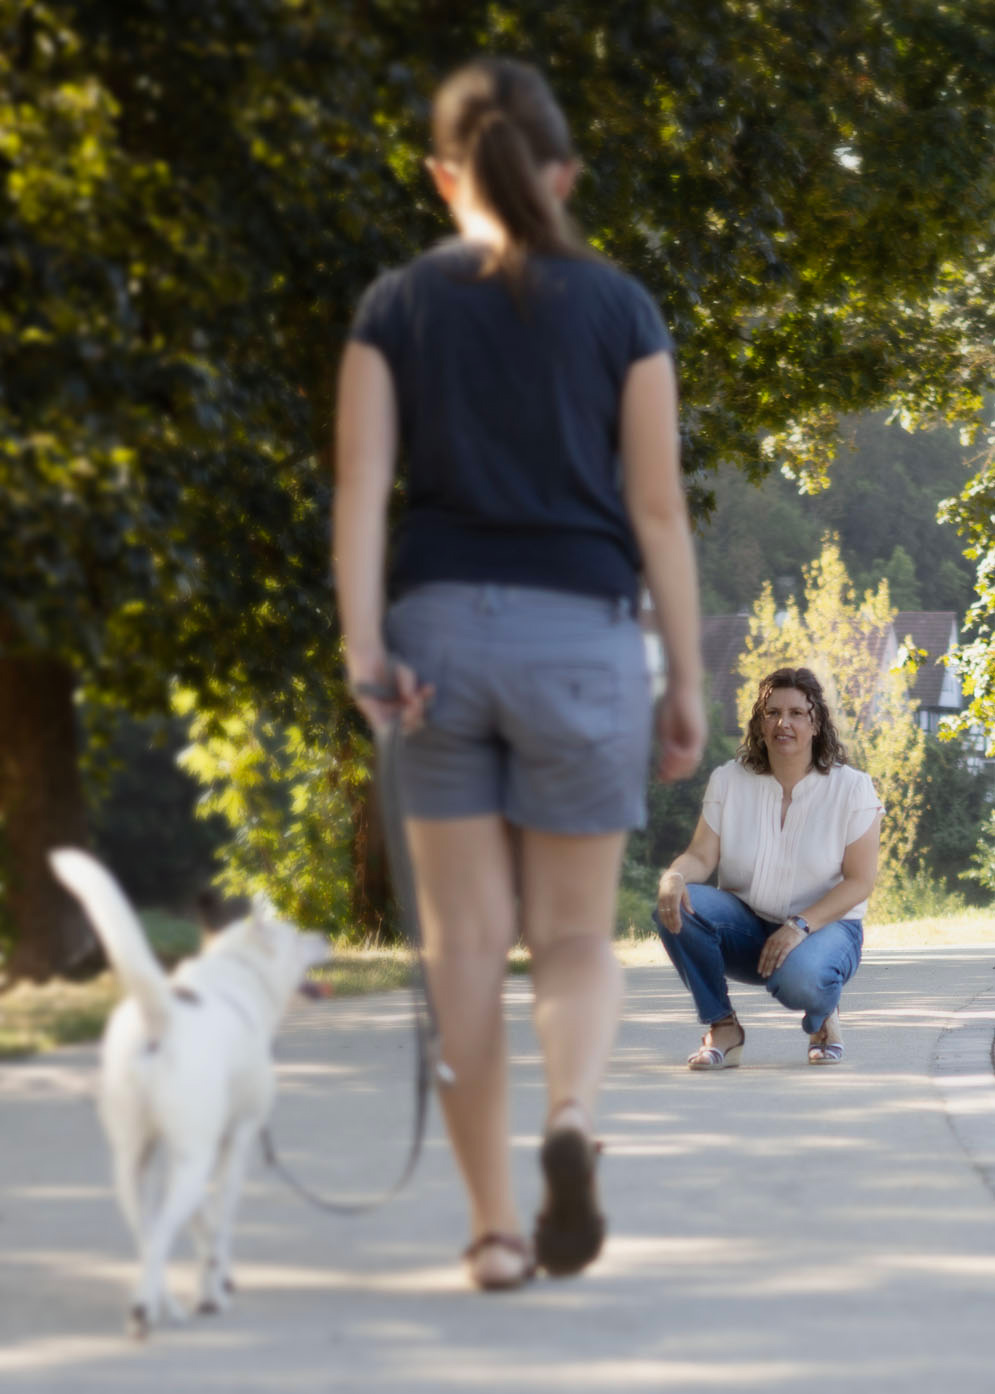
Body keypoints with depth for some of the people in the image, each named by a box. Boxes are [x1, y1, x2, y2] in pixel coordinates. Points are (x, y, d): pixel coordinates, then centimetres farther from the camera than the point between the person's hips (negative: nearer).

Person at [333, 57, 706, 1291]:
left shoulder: (396, 308, 5)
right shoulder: (618, 310, 1)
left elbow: (360, 487, -6)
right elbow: (657, 510, 0)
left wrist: (362, 647, -12)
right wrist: (689, 679, 4)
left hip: (440, 629, 1)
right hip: (581, 634, -1)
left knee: (465, 941, 7)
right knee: (576, 934, 8)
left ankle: (494, 1225, 6)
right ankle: (571, 1113, -24)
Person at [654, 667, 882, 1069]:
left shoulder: (851, 788, -6)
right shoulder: (729, 782, 2)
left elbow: (859, 881, -9)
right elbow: (702, 856, -5)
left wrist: (800, 926, -23)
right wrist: (674, 876, -31)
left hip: (823, 926, -3)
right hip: (747, 925, 3)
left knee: (799, 978, -39)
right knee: (674, 906, -27)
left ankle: (822, 1018, 2)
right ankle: (722, 1028, -11)